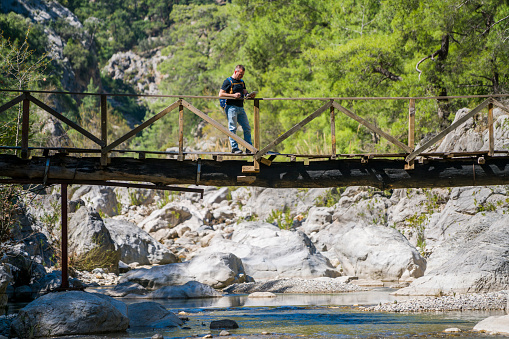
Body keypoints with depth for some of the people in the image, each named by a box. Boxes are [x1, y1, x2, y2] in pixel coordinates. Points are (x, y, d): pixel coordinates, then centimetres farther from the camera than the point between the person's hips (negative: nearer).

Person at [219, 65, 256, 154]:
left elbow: (245, 93, 19)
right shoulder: (228, 81, -3)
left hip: (240, 108, 7)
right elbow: (221, 94, -8)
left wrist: (249, 95, -4)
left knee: (247, 128, 3)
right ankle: (234, 148, -5)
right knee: (233, 128, -6)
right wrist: (233, 95, -16)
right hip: (231, 107, -7)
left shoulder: (242, 82, 19)